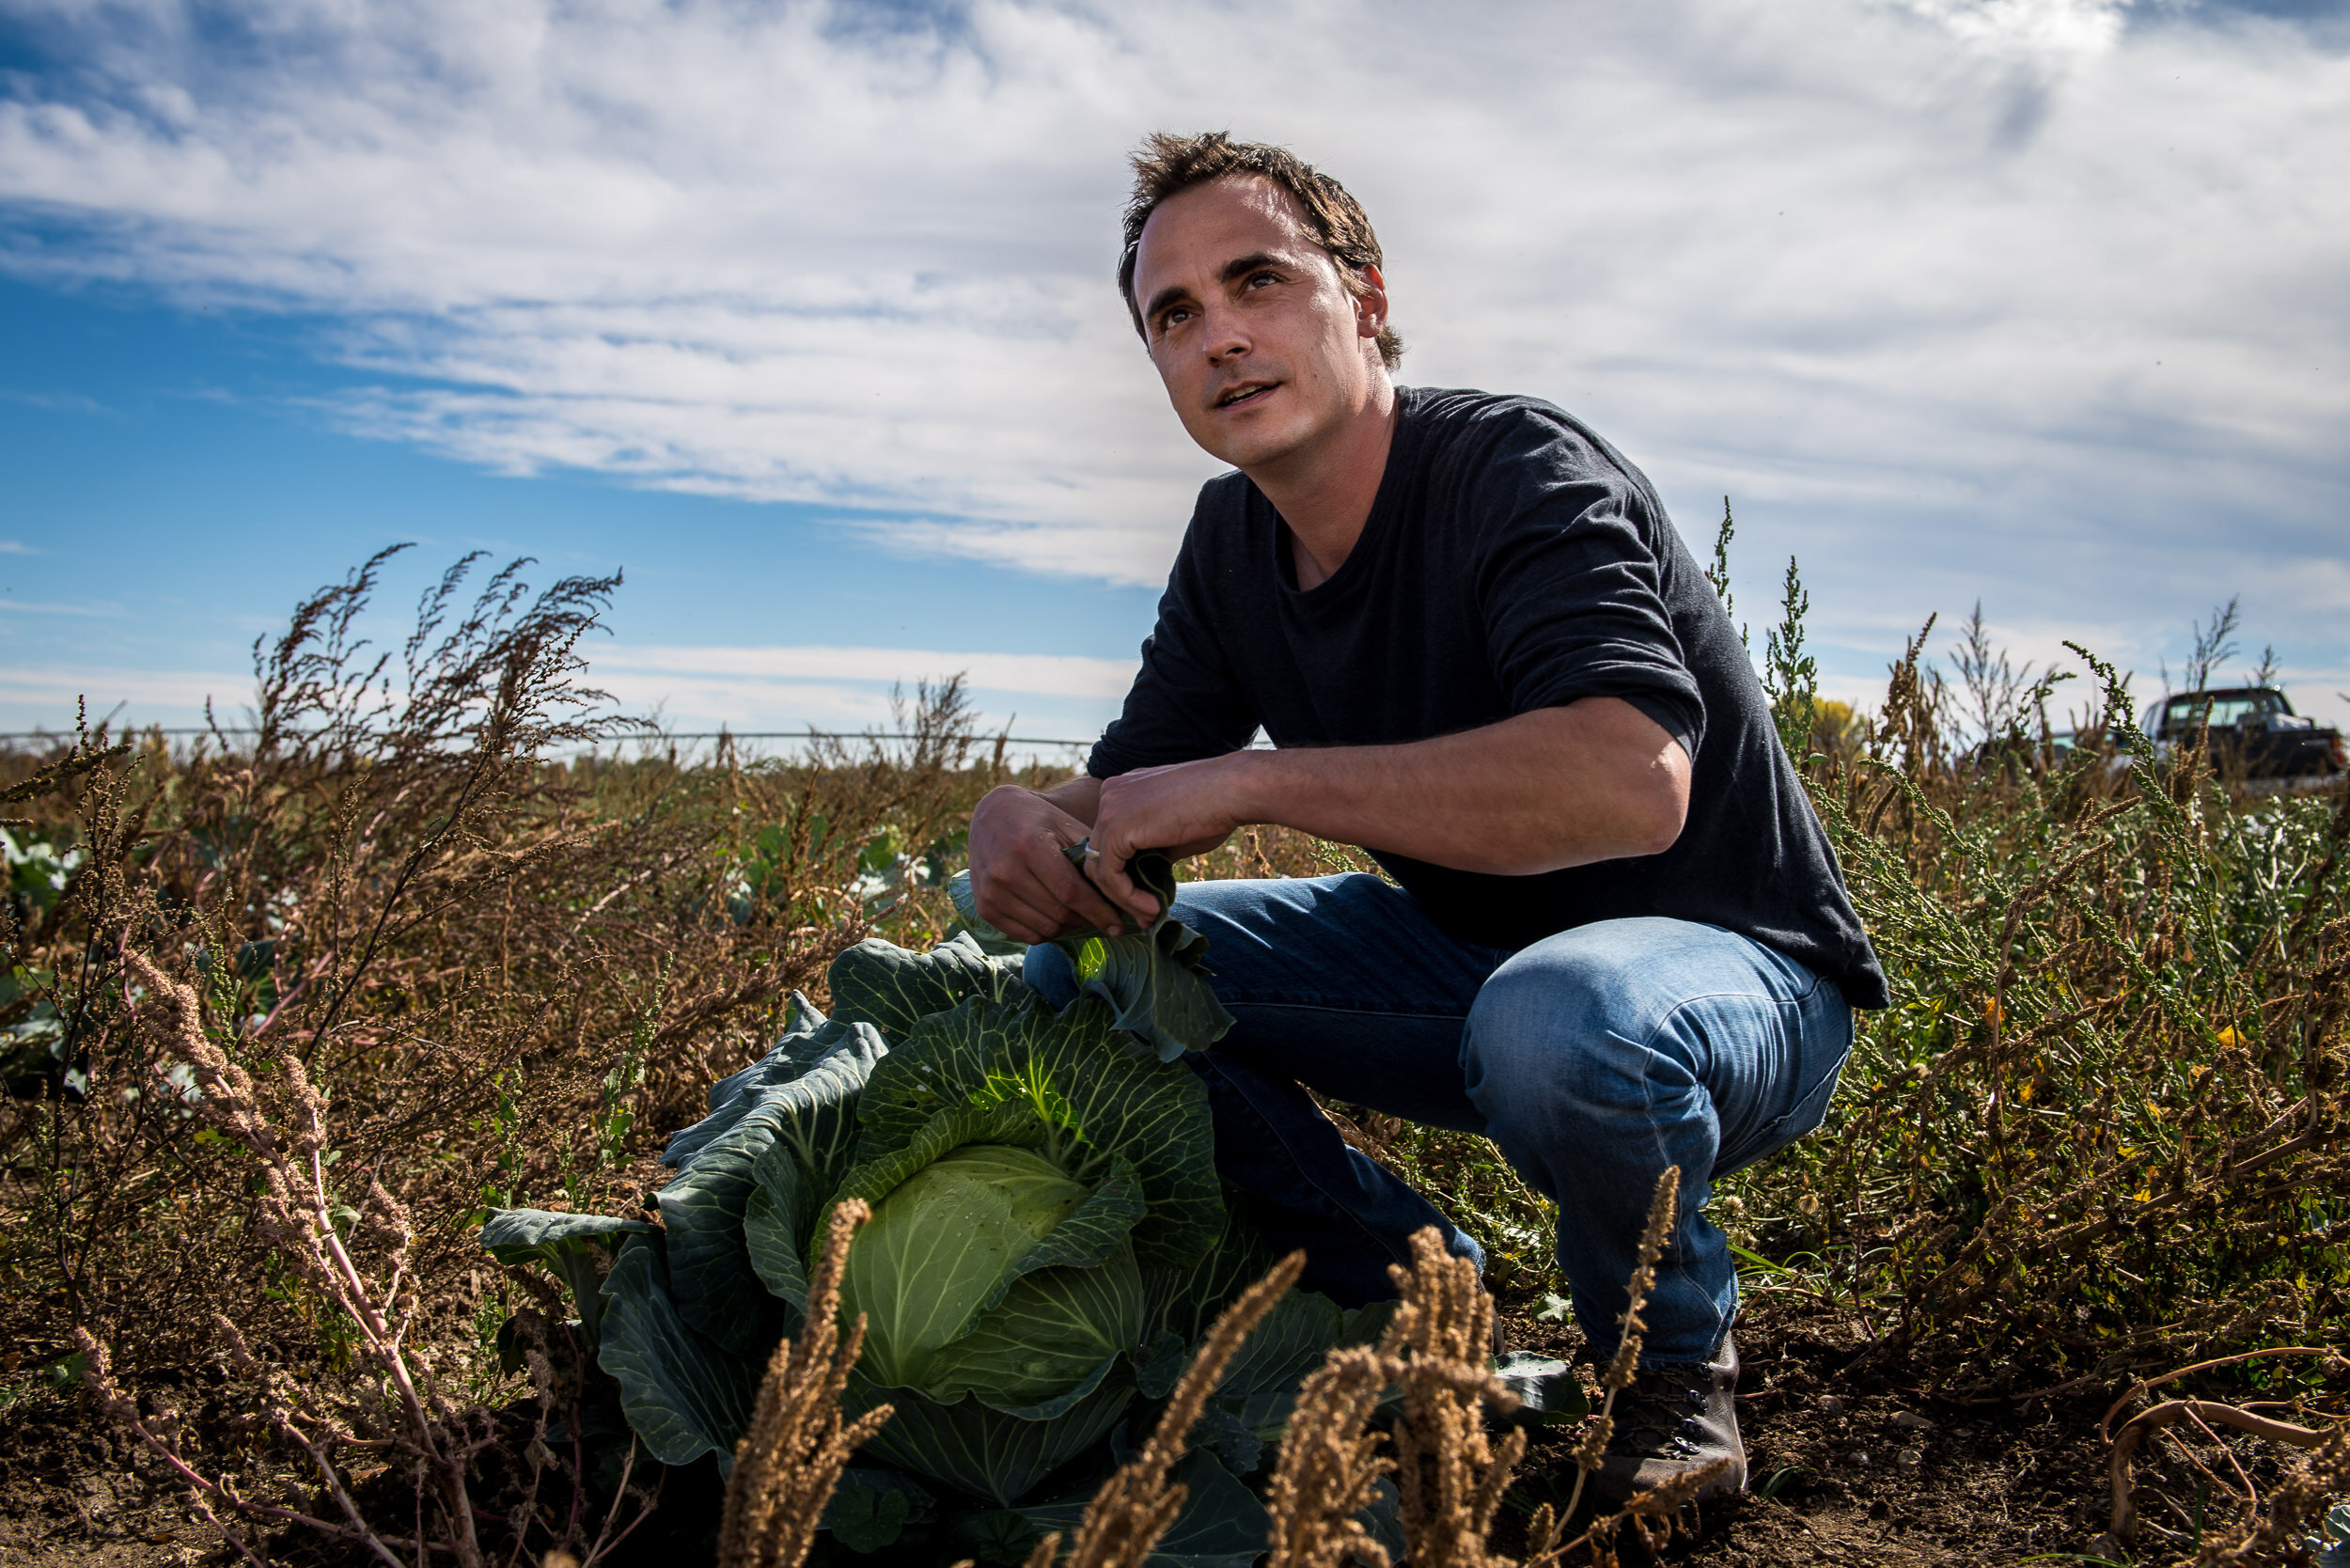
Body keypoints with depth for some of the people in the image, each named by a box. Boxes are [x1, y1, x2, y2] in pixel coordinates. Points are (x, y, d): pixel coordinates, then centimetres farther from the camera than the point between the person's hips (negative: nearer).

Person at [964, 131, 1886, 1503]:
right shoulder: (1234, 542, 1)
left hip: (1735, 973, -6)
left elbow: (1628, 784, -40)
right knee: (1083, 961, -5)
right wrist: (1027, 822, -24)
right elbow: (1129, 797, 2)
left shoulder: (1516, 469, -23)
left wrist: (1253, 779, -36)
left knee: (1559, 1016, -42)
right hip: (1471, 954, 7)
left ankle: (1675, 1357, -6)